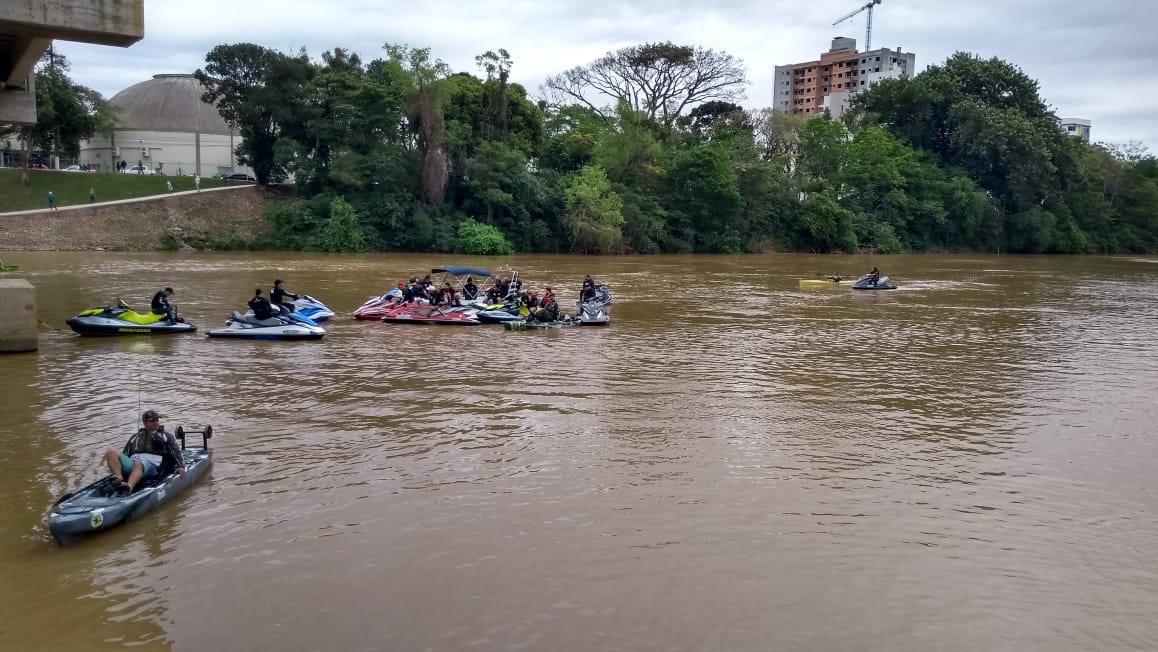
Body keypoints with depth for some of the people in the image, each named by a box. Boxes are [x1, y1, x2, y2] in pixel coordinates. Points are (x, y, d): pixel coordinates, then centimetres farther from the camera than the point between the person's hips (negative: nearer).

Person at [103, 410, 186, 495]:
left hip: (152, 464, -4)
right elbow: (124, 454, 30)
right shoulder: (136, 437, 33)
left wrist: (180, 466, -6)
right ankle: (120, 479, -41)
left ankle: (129, 487, -69)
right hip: (131, 463, 4)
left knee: (138, 464, -40)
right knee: (110, 453, -19)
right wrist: (114, 466, 12)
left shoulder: (167, 436, 24)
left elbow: (176, 452, 12)